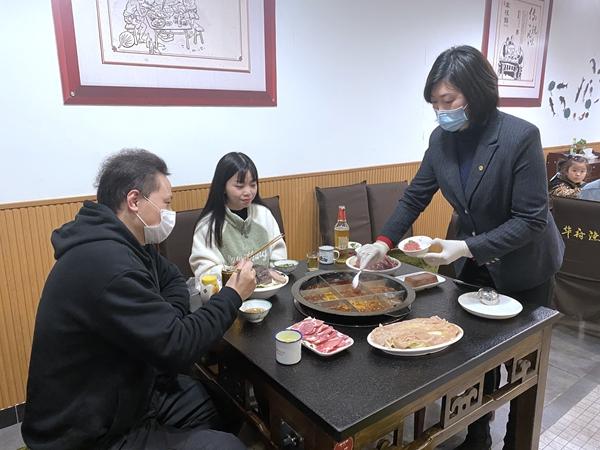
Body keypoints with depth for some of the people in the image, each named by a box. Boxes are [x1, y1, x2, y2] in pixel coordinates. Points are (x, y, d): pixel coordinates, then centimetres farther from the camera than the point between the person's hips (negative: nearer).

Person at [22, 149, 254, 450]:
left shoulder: (123, 243, 0)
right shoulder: (106, 263, -32)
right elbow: (177, 348, -29)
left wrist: (169, 325, -6)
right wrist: (232, 295, -16)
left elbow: (172, 279, 15)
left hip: (126, 391, 9)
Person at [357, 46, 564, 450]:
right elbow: (415, 197, -1)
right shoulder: (442, 138, -9)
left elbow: (530, 221, -24)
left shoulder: (521, 137, -25)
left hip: (524, 269, -4)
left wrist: (466, 247, -34)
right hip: (474, 265, 4)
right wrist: (384, 242, -14)